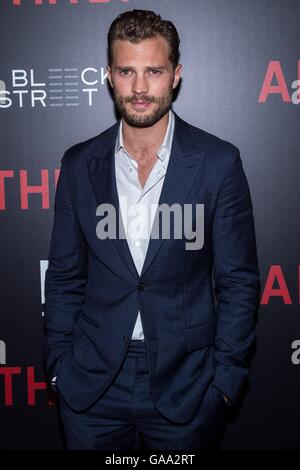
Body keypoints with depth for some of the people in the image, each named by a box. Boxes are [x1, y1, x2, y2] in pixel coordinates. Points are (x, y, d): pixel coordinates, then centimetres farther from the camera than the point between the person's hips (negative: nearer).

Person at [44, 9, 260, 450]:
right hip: (92, 388, 2)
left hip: (186, 385, -1)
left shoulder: (218, 162, -8)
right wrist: (58, 365, 2)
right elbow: (64, 277, 5)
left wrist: (225, 377, -6)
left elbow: (238, 281, -4)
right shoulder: (79, 164, -1)